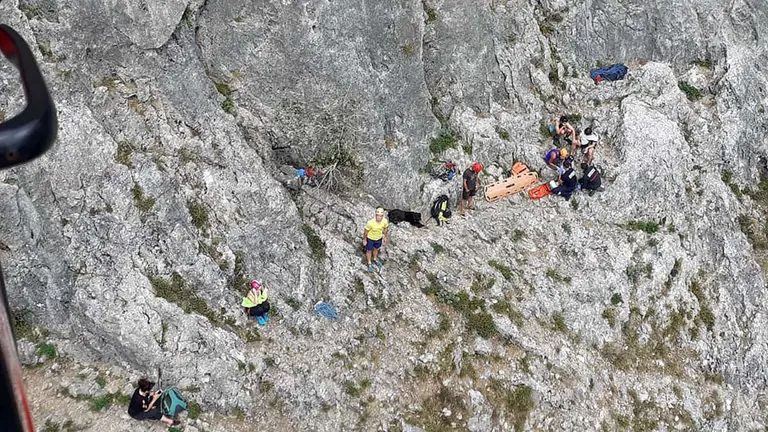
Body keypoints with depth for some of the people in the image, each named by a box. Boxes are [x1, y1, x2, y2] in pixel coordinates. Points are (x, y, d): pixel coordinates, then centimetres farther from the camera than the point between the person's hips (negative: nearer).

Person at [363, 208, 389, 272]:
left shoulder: (385, 221, -27)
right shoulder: (370, 223, -38)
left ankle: (375, 259, 59)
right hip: (370, 239, -3)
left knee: (376, 249, 30)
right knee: (369, 251, 21)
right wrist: (364, 240, -9)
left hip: (379, 238, 3)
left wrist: (385, 237, 8)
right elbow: (366, 231, -20)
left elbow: (385, 228, -4)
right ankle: (369, 264, 45)